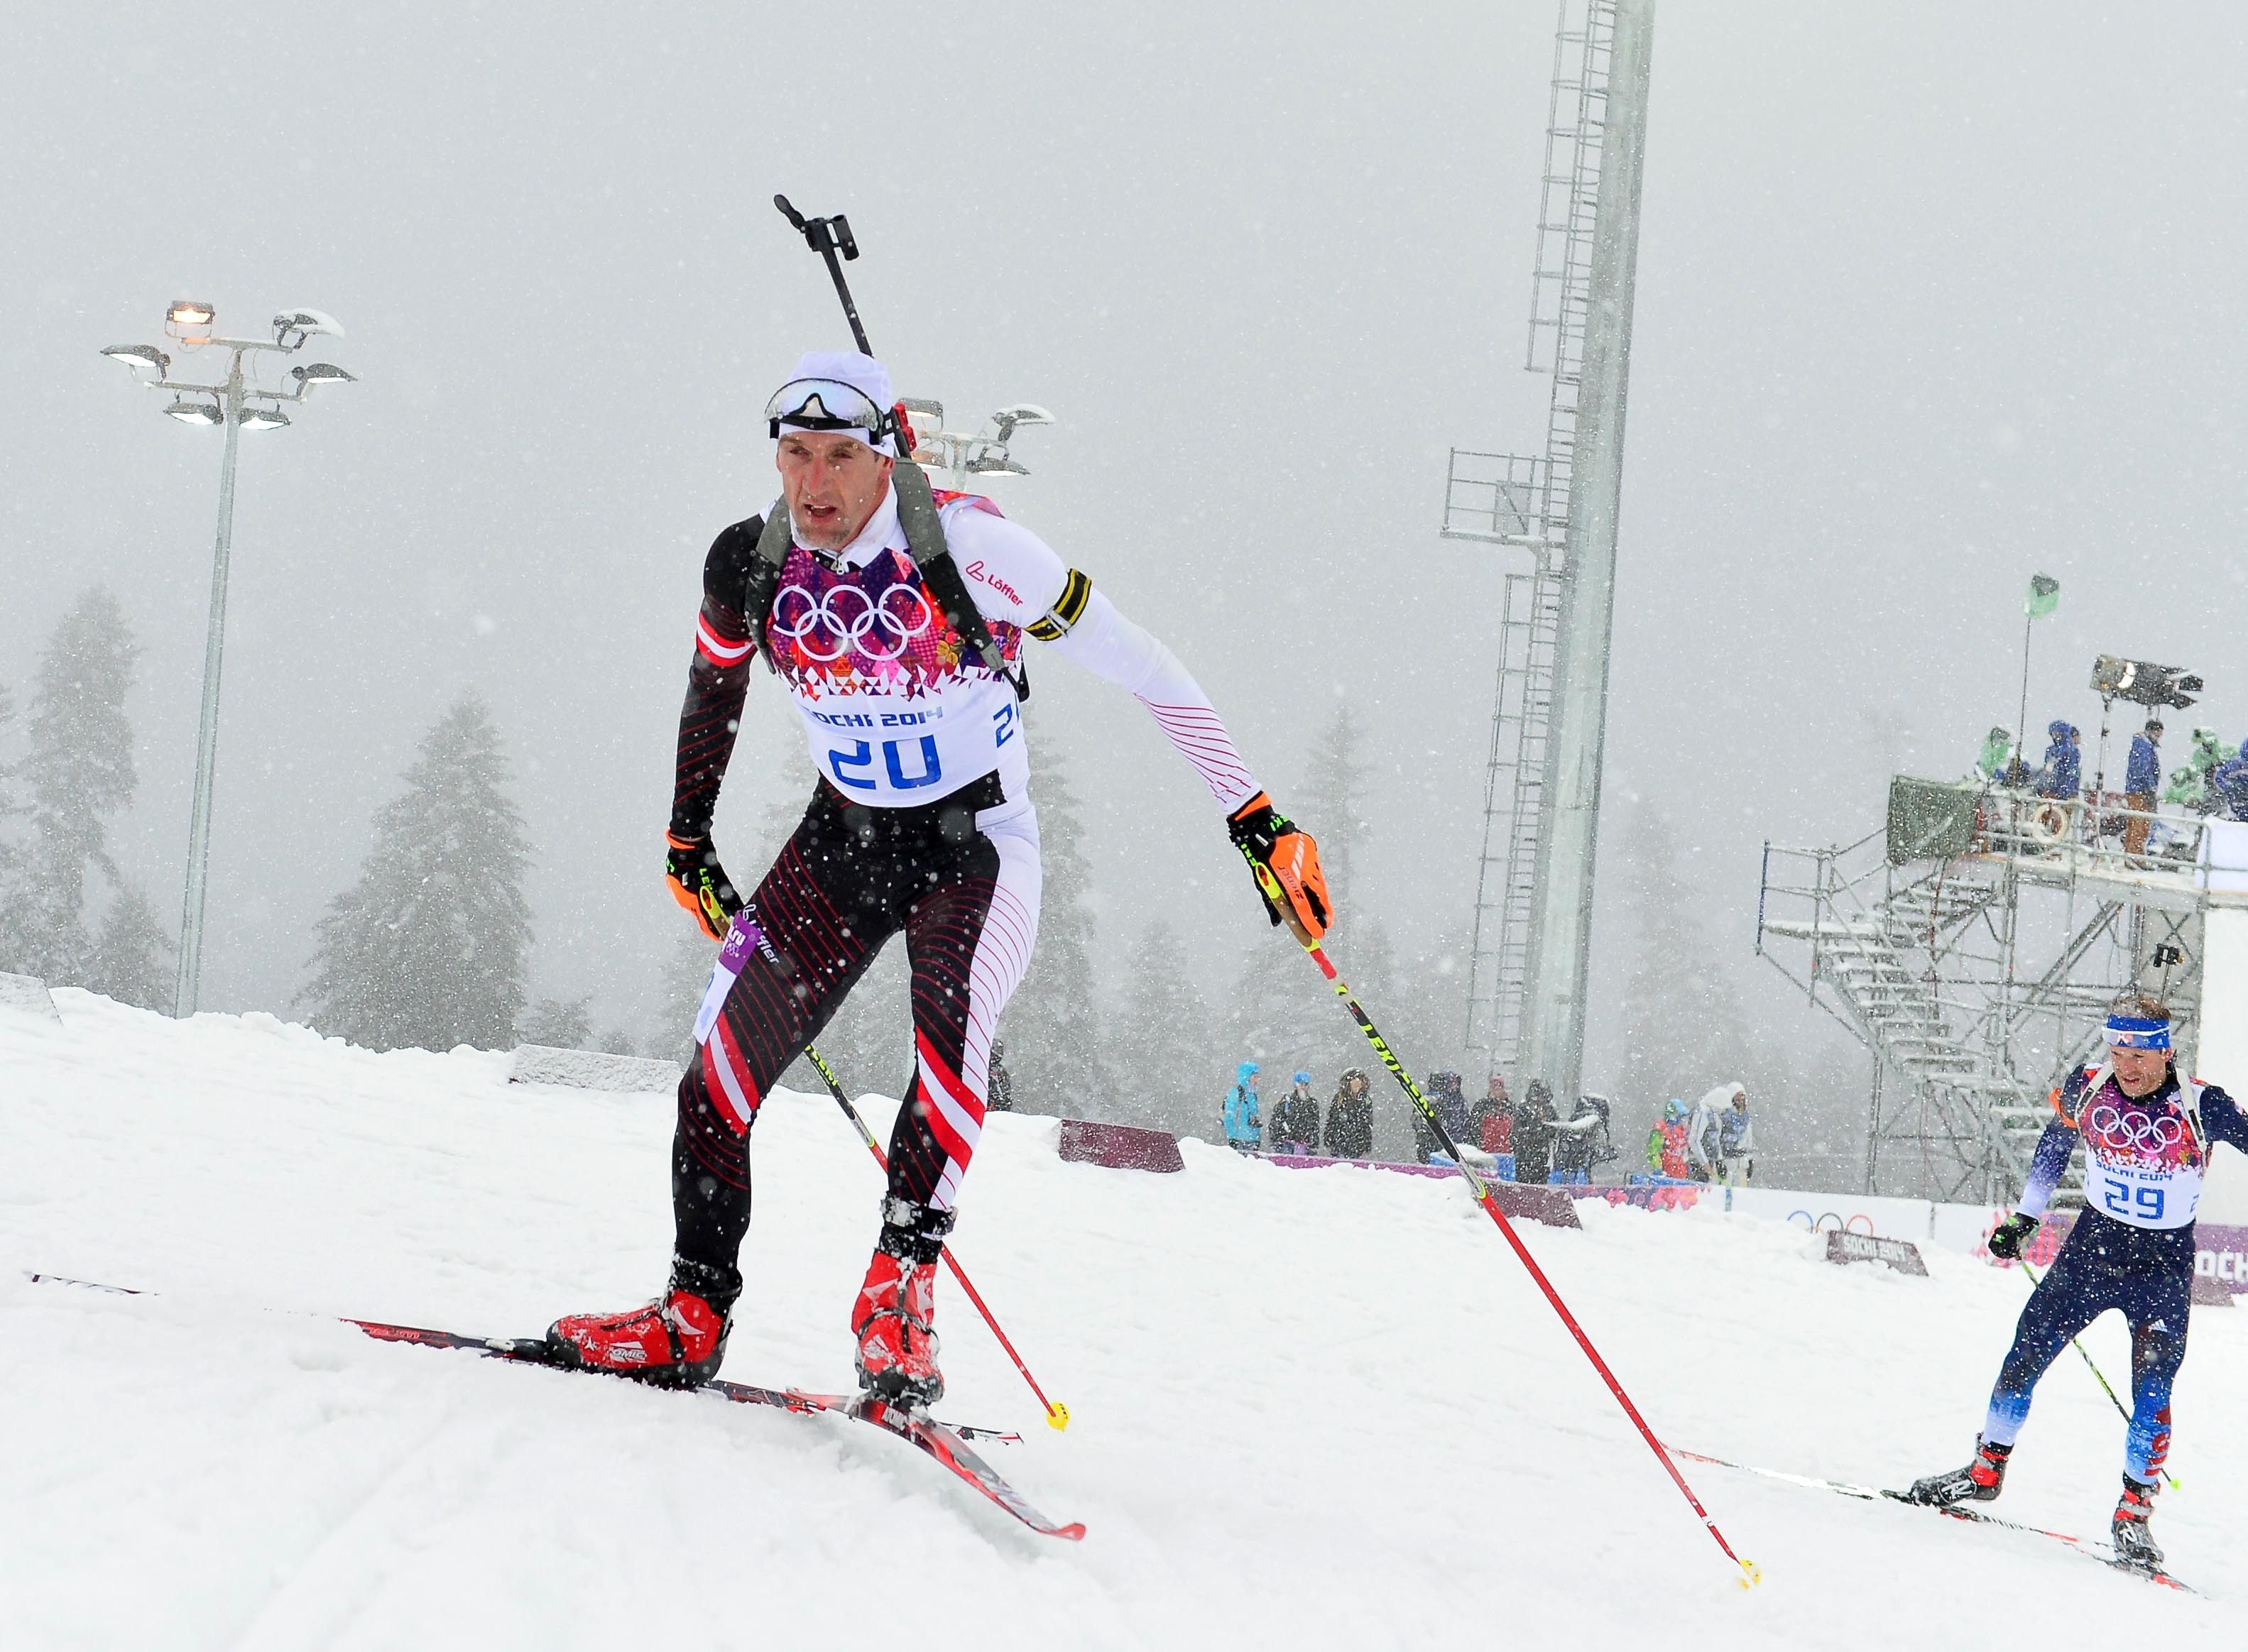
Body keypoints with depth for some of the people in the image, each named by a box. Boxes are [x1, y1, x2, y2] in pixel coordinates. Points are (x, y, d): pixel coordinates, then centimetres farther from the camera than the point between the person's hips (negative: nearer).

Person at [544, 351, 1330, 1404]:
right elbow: (713, 688, 14)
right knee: (724, 1055, -7)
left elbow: (1140, 670, -18)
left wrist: (1255, 820, -19)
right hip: (842, 838, 4)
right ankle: (695, 1314, 5)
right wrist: (688, 838, 21)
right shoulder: (747, 567, -10)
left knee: (953, 1036, -30)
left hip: (976, 841, -4)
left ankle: (900, 1292, -23)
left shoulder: (969, 546, -24)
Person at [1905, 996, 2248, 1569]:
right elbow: (2054, 1146, 11)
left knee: (2152, 1393, -10)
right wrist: (2024, 1218, 14)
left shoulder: (2201, 1107, -18)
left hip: (2165, 1264, -3)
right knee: (2027, 1353, 2)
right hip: (2094, 1243, 3)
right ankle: (1985, 1471, 20)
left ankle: (2133, 1515, 3)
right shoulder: (2088, 1087, -8)